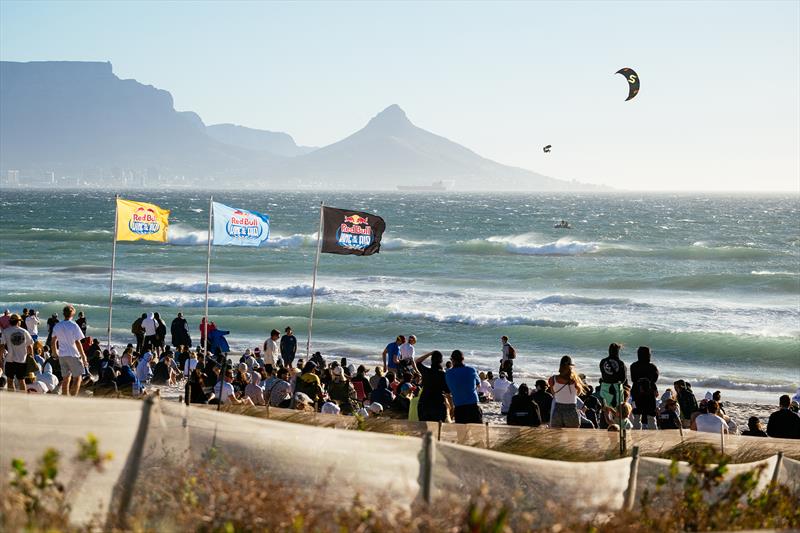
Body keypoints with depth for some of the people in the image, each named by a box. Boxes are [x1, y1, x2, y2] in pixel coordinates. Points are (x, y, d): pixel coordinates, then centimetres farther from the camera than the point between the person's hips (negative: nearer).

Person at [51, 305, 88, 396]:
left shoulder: (57, 326, 5)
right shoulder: (74, 326, -12)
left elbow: (53, 342, 13)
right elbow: (77, 343, -13)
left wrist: (54, 353, 28)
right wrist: (83, 357, -8)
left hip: (62, 355, 6)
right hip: (73, 355, -6)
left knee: (65, 379, 11)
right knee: (77, 378, 2)